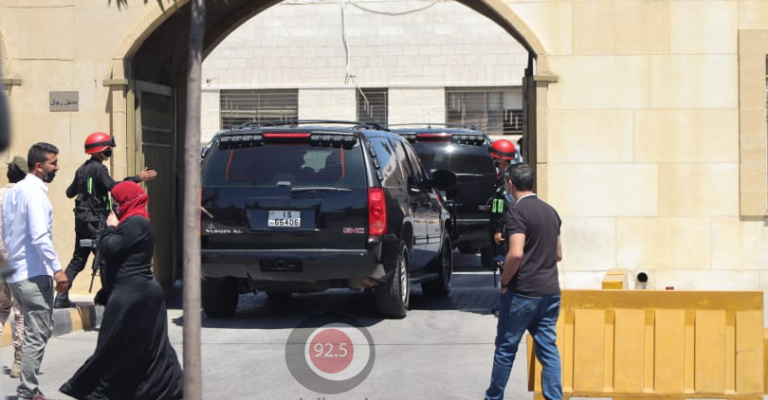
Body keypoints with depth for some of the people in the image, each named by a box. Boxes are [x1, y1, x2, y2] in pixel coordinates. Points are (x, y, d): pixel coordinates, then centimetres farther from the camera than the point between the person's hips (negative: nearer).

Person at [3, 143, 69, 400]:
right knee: (37, 336, -4)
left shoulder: (13, 192, 14)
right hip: (35, 274, -9)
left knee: (38, 331, 17)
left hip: (16, 274, 9)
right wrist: (57, 269, -21)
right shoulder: (35, 193, -15)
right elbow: (40, 237, -23)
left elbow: (6, 233, 19)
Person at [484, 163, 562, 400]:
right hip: (550, 292, 6)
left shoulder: (517, 212, -13)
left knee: (506, 348, 8)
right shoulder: (550, 211, 12)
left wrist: (504, 282, -10)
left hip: (523, 292, -6)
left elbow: (516, 254, -23)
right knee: (548, 349, 6)